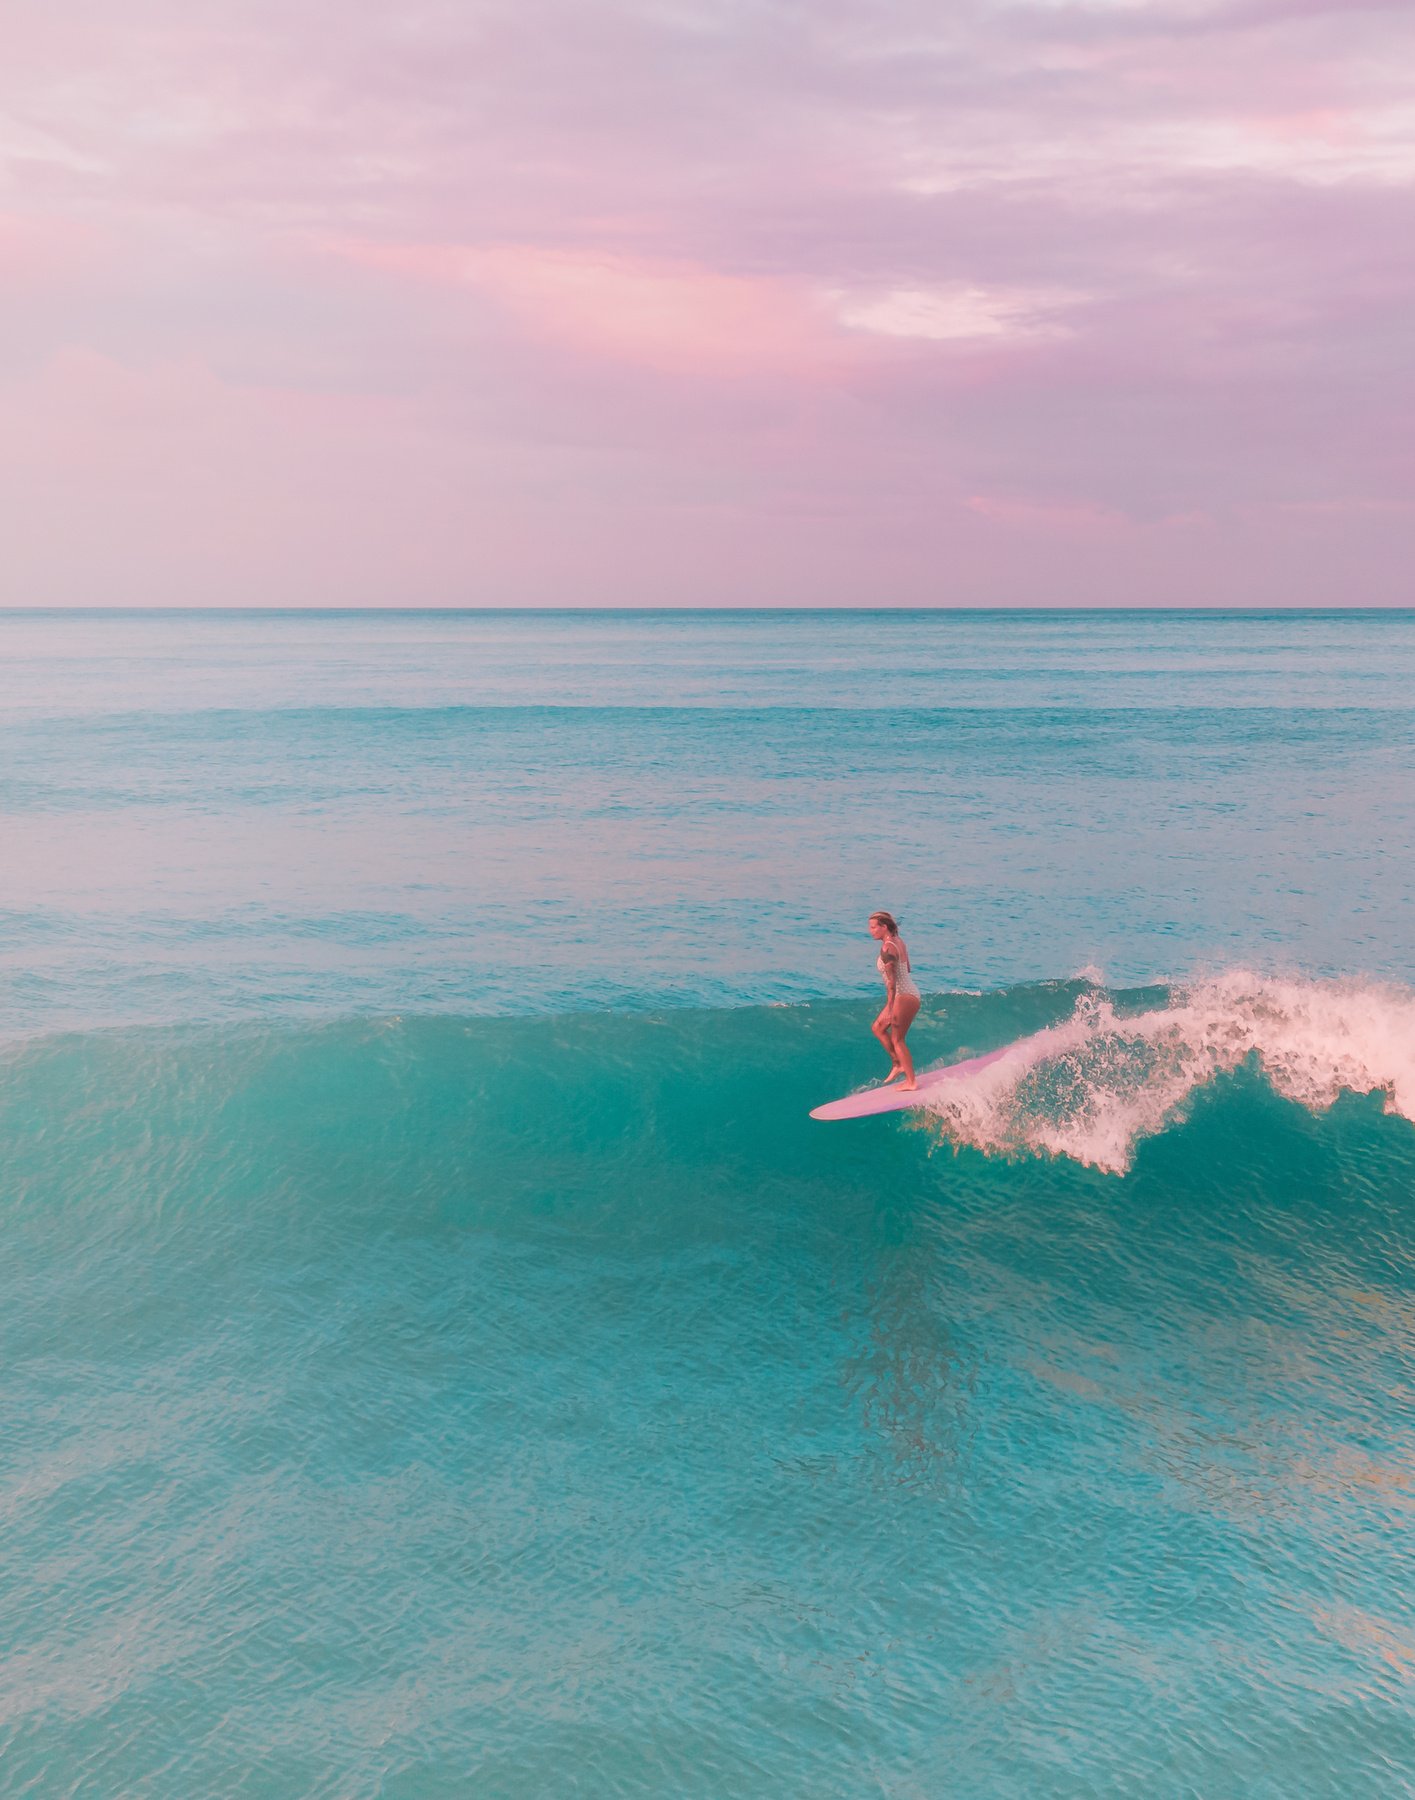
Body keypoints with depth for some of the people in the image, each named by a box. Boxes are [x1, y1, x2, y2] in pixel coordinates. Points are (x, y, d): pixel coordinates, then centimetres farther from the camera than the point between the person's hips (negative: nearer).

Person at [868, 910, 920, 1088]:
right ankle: (898, 1064, 20)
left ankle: (911, 1082, 7)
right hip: (910, 994, 10)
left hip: (904, 997, -10)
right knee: (878, 1028, 18)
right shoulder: (898, 941, 8)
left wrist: (889, 1009, -22)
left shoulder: (887, 949, -19)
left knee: (897, 1040, 1)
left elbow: (892, 981, -22)